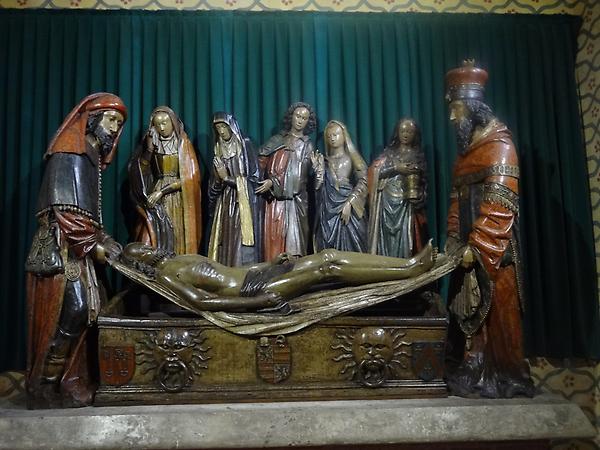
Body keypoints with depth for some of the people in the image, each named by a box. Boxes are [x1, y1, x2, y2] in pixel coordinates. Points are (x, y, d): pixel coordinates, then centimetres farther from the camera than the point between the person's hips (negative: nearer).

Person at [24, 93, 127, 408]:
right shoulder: (68, 152, -8)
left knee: (86, 309, 4)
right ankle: (45, 387, -3)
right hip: (63, 248, -9)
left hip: (78, 248, 9)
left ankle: (69, 382, 9)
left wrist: (103, 240, 8)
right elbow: (63, 209, -16)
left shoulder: (90, 156, 20)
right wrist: (95, 244, -14)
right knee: (72, 310, -13)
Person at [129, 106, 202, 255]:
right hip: (156, 198, 2)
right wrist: (149, 149, -12)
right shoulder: (153, 142, 7)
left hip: (178, 197, -2)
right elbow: (140, 170, 2)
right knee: (151, 239, -10)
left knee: (177, 241, -5)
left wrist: (162, 191, -14)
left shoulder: (183, 143, -3)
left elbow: (190, 177, -9)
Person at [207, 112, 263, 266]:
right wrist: (218, 180, -9)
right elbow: (214, 182, 14)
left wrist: (227, 178, -12)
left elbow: (254, 177, -9)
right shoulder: (219, 149, 12)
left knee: (242, 243, -9)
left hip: (244, 201, -5)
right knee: (225, 242, 2)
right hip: (225, 203, 5)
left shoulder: (245, 145, -4)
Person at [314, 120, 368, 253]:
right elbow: (318, 187, 13)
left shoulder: (352, 158, 8)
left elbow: (363, 182, -6)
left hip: (348, 208, -3)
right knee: (328, 250, -3)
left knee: (350, 247, -9)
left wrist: (349, 203, -15)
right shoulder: (325, 161, 17)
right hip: (328, 211, 3)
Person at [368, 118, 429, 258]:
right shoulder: (389, 152, 10)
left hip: (406, 204, -1)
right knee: (386, 238, -1)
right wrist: (396, 169, -12)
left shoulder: (418, 156, 10)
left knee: (404, 237, -7)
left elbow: (421, 183, 6)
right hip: (387, 202, 1)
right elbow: (376, 171, -3)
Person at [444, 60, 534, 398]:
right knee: (471, 308, 9)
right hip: (469, 244, 8)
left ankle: (505, 376, 7)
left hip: (491, 246, -8)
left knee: (497, 309, -2)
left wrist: (477, 245, -21)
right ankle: (475, 370, 17)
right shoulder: (468, 145, 17)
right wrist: (454, 240, 10)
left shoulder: (498, 142, -10)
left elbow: (500, 201, -18)